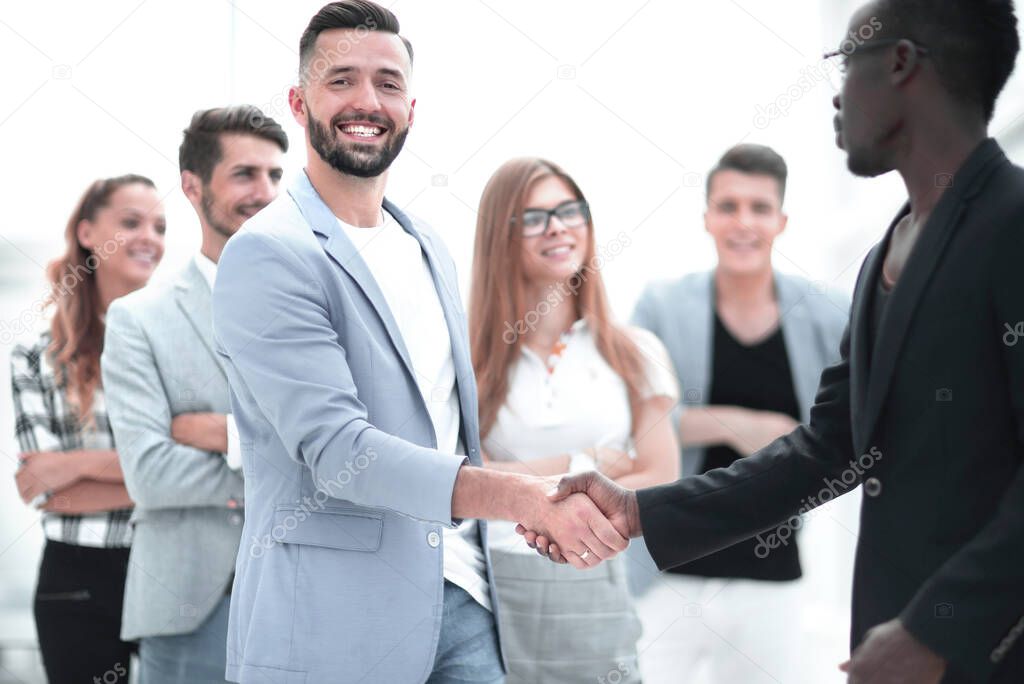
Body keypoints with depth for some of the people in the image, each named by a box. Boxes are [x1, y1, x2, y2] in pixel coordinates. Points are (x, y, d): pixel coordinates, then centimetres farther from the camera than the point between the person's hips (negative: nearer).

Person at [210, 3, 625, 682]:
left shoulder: (431, 252, 15)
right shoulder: (266, 255, -11)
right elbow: (336, 450, -20)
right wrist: (528, 497, -26)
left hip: (460, 605, 7)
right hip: (332, 626, -6)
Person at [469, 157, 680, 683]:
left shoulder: (633, 353, 7)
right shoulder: (468, 358, 1)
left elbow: (661, 482, -1)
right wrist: (584, 465, -5)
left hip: (593, 595, 2)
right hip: (490, 587, -2)